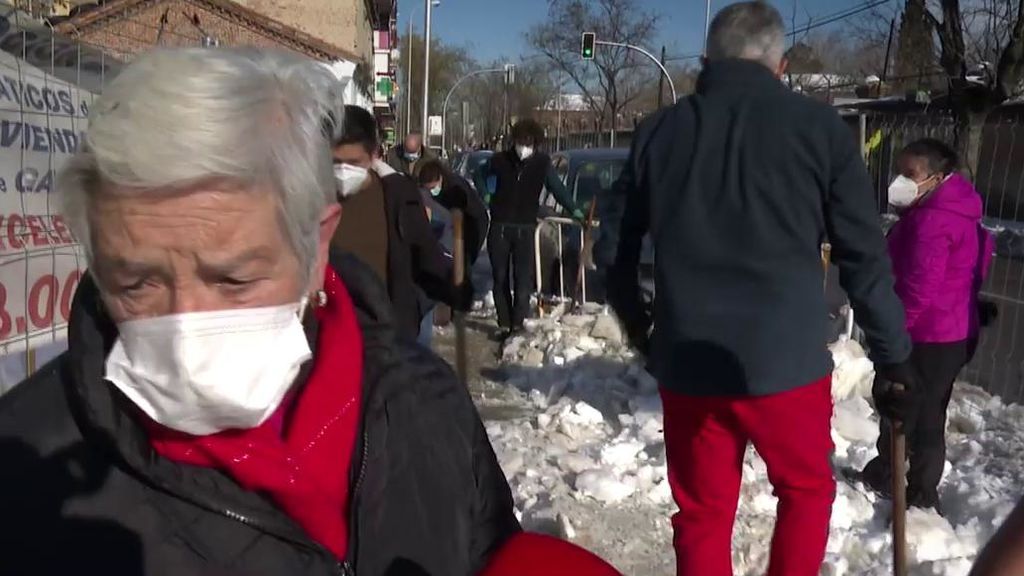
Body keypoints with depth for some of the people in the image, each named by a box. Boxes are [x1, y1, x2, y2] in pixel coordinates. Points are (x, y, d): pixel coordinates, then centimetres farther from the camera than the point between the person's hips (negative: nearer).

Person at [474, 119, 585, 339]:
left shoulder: (542, 162, -5)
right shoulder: (500, 160, -3)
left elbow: (557, 187, 6)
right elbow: (479, 174, 17)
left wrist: (574, 210, 0)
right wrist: (486, 196, 6)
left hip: (525, 228, -1)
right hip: (499, 227, 1)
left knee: (523, 279, -4)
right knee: (500, 279, 7)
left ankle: (517, 324, 4)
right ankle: (505, 324, 16)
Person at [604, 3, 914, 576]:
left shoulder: (658, 131, 4)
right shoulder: (820, 125, -3)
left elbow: (622, 249, 11)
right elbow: (865, 255, -2)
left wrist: (638, 325, 26)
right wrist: (893, 351, 8)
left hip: (687, 364, 3)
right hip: (787, 361, -2)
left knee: (702, 510, 17)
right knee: (807, 489, 23)